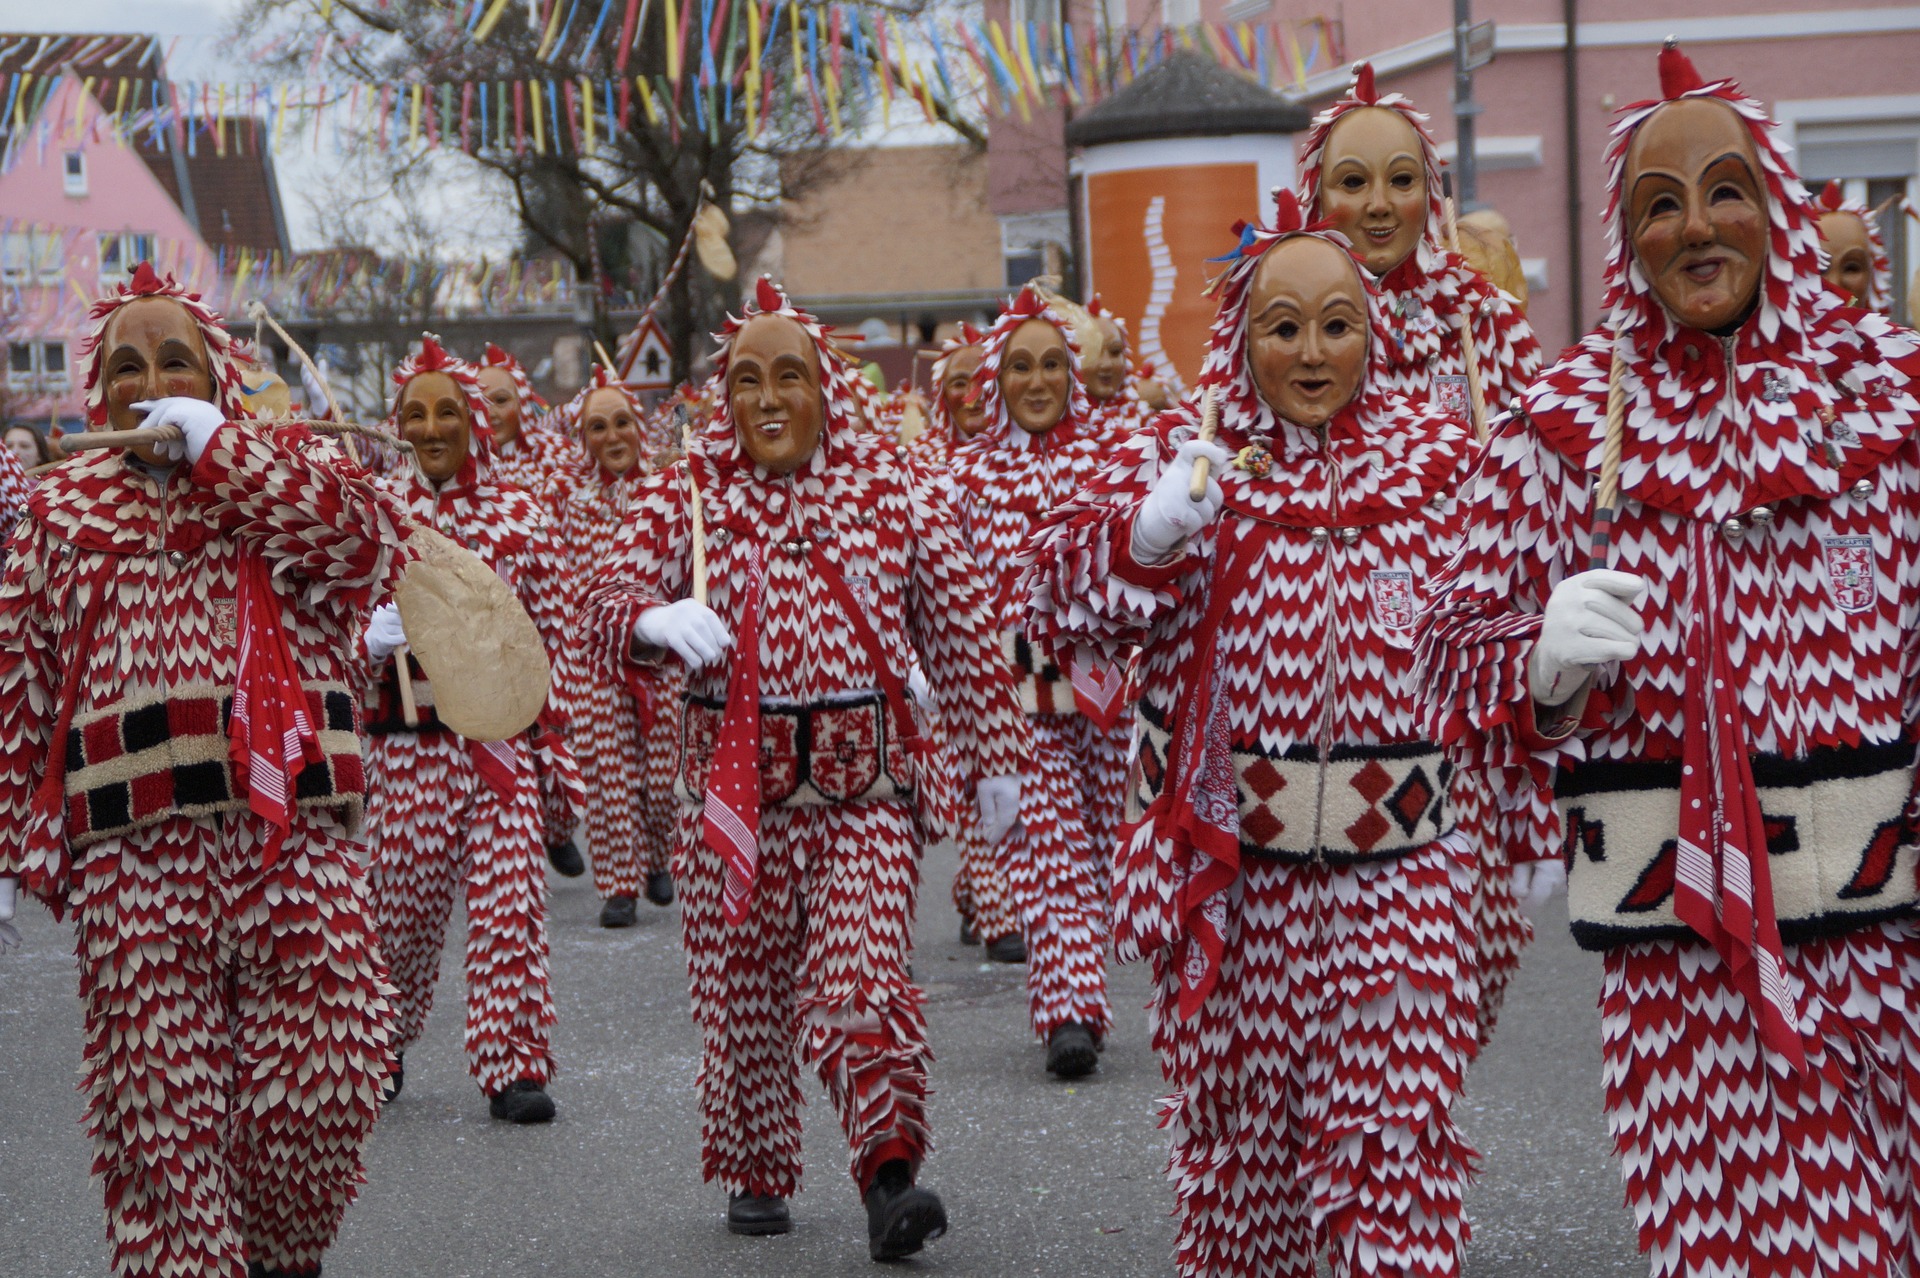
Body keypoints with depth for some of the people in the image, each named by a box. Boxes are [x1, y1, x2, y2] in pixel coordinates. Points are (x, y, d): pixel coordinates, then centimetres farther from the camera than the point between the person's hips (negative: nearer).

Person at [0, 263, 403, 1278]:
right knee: (157, 1101, -2)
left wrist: (215, 449, -6)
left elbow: (372, 542, -9)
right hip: (131, 854, 0)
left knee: (320, 1081, -1)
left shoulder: (291, 465, 13)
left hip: (295, 833, 0)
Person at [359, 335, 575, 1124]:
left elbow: (553, 635, 9)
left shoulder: (520, 515, 4)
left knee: (510, 903, -5)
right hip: (405, 740, 0)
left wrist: (557, 747, 7)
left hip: (501, 734, 0)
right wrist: (373, 636, -19)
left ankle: (513, 1067, 4)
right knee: (400, 903, 8)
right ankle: (377, 1052, 31)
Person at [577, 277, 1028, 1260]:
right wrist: (658, 621, -28)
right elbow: (605, 604, -5)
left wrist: (992, 759, 8)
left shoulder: (897, 491, 3)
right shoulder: (685, 497, 3)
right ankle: (758, 1172, 26)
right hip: (734, 784, 1)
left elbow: (958, 631, 7)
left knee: (862, 983, -15)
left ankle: (889, 1179, -13)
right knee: (741, 994, 9)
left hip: (868, 785, -1)